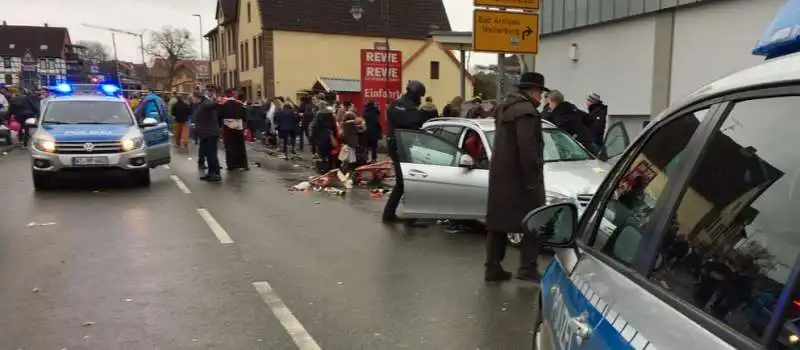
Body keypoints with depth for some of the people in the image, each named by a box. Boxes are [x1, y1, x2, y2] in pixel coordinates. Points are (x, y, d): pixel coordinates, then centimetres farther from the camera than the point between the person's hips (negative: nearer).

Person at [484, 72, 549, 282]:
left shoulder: (505, 107, 17)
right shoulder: (526, 111, -15)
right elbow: (527, 148, -23)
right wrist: (532, 180, -20)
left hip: (500, 175, 9)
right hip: (518, 176, -9)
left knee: (498, 222, 10)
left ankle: (493, 269, 14)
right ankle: (527, 269, -1)